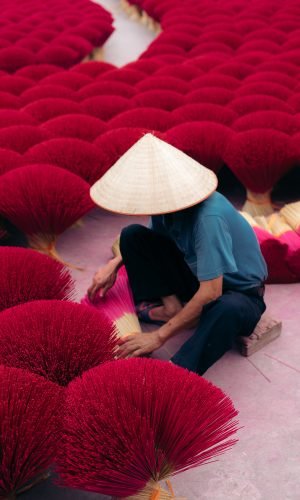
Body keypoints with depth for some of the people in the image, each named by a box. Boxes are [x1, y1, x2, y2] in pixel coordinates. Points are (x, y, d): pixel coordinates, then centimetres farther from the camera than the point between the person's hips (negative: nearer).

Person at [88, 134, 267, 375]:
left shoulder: (208, 217, -35)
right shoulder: (168, 202, -13)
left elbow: (210, 293, -35)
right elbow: (153, 238, 11)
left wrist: (160, 336, -29)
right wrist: (114, 264, -3)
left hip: (239, 291, -7)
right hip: (197, 275, 7)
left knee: (228, 310, -45)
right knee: (133, 235, -7)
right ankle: (172, 306, -11)